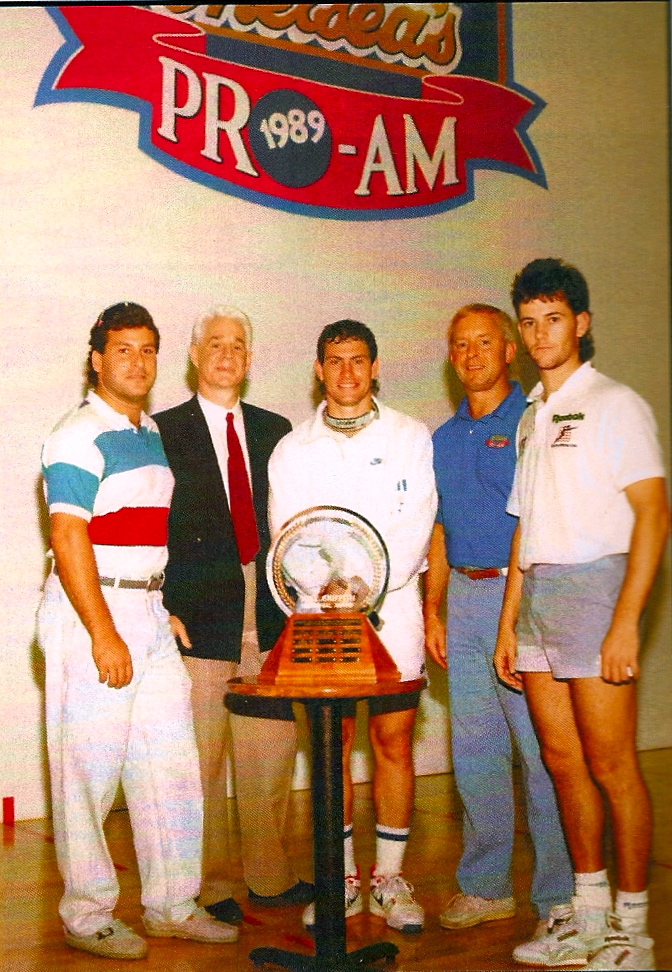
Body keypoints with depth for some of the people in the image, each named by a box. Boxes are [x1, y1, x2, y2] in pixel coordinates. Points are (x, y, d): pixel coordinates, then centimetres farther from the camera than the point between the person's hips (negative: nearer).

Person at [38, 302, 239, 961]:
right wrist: (104, 635, -19)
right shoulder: (79, 437, -9)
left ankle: (172, 906, 21)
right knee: (88, 772, 0)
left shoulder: (154, 436, 16)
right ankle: (87, 918, 13)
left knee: (172, 767, 9)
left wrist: (167, 607, 16)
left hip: (149, 613, 8)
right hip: (91, 612, -8)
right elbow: (68, 539, -16)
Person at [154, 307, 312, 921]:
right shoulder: (166, 431, 3)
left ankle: (271, 875, 20)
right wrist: (164, 608, -9)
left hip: (269, 610, 4)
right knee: (203, 753, 0)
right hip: (200, 612, -3)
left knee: (273, 746, 7)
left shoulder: (275, 429, 16)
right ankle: (211, 887, 11)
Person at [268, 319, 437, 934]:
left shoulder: (411, 437, 7)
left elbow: (415, 527, -2)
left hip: (392, 607, -1)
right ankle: (342, 880, 15)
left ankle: (390, 879, 12)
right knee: (331, 745, 3)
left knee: (394, 741, 1)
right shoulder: (292, 449, 11)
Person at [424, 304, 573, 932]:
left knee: (542, 751, -3)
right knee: (474, 751, 11)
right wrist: (432, 611, 13)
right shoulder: (443, 438, 16)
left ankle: (558, 897, 8)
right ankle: (485, 886, 22)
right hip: (463, 600, 6)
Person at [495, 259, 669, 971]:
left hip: (594, 587, -7)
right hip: (535, 596, 7)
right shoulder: (531, 419, 19)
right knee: (562, 760, 10)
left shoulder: (614, 404, -4)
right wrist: (508, 623, 14)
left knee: (610, 765, -4)